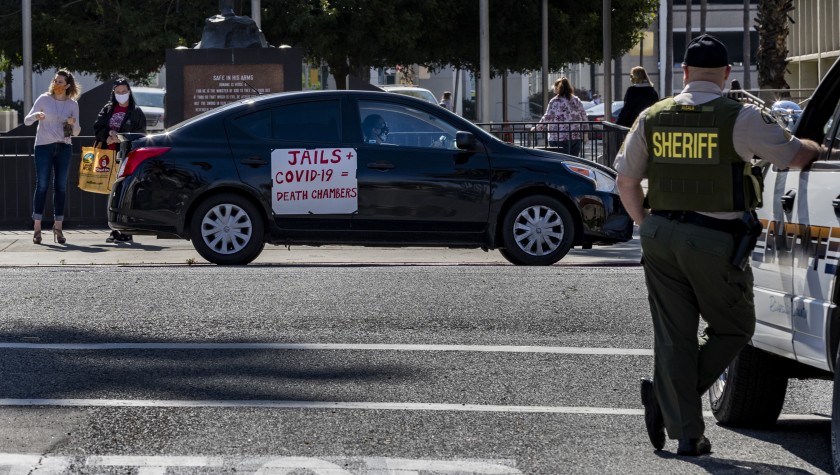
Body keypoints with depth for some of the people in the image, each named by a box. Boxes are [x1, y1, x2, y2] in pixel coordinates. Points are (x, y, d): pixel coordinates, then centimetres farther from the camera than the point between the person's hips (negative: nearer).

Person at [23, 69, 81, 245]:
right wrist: (36, 115, -24)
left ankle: (58, 227, 7)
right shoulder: (44, 99, -1)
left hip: (64, 147, 3)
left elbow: (76, 132, 10)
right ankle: (37, 228, -6)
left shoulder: (73, 104, 6)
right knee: (42, 186, -6)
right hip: (44, 146, -3)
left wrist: (73, 123, -13)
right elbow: (26, 121, -3)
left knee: (61, 186, 2)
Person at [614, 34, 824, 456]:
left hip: (660, 236, 4)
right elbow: (794, 156, -4)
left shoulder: (652, 118, 5)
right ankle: (666, 397, -3)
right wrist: (816, 148, 19)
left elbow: (626, 180, 8)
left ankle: (686, 433, 5)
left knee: (673, 336, 9)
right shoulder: (739, 118, -8)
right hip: (715, 241, -4)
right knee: (733, 328, 12)